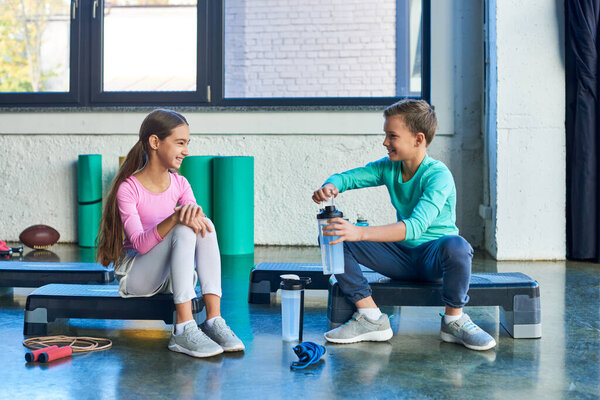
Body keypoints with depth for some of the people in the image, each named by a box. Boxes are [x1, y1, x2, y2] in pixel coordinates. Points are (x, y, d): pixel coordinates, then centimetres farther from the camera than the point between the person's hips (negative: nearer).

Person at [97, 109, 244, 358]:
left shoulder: (180, 184, 4)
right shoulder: (128, 188, -13)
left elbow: (197, 222, -9)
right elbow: (140, 243, -23)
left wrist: (195, 215, -34)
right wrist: (174, 218, -39)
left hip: (172, 277, 5)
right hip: (135, 276, -5)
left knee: (205, 224, -22)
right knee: (183, 231, -30)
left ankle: (214, 320, -29)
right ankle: (184, 329, -38)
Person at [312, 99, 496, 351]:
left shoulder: (438, 175, -21)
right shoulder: (388, 168, 0)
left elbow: (416, 226, -35)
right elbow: (346, 177, 0)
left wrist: (360, 233, -45)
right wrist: (329, 186, -26)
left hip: (434, 257, -6)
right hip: (401, 256, 6)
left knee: (455, 246, -42)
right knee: (332, 237, -11)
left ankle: (453, 321, -15)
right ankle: (371, 318, -10)